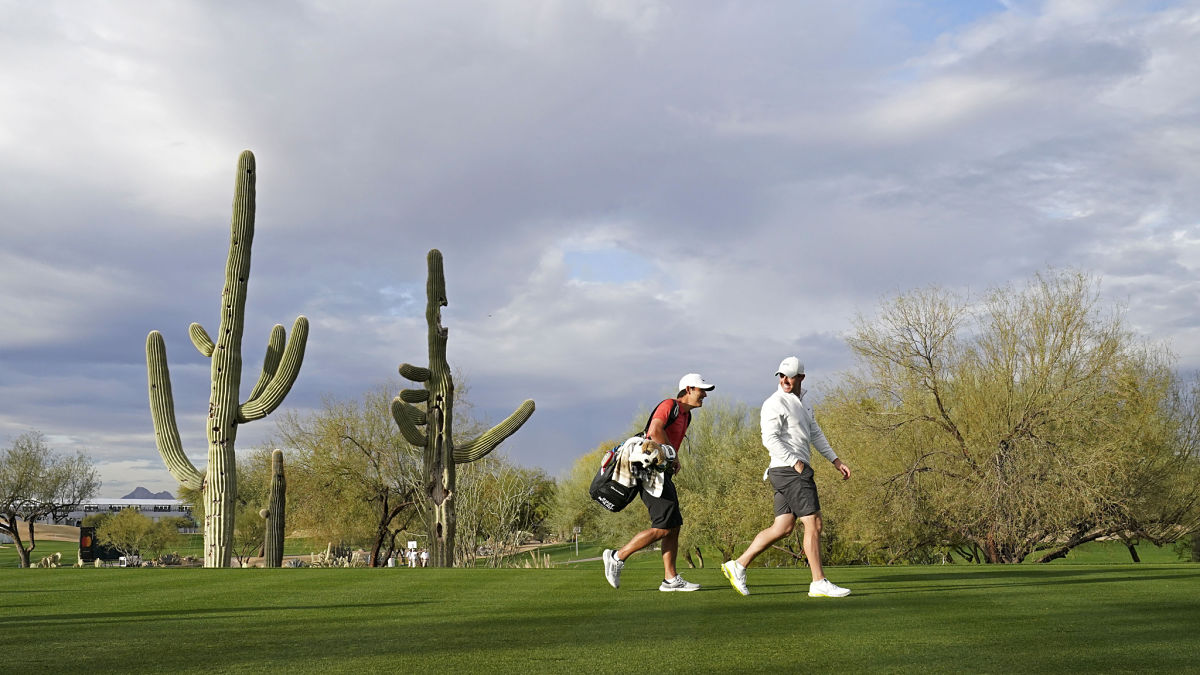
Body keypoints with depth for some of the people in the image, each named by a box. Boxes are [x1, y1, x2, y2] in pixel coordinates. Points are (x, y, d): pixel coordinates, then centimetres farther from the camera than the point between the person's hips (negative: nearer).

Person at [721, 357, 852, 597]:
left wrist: (836, 461, 22)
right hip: (789, 471, -9)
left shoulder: (799, 401, 20)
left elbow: (815, 433, 27)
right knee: (813, 524, -8)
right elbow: (770, 438, -19)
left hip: (796, 472, 9)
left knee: (782, 528, 8)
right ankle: (819, 584, -2)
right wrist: (795, 463, -22)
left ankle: (738, 566, 13)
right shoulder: (775, 403, -10)